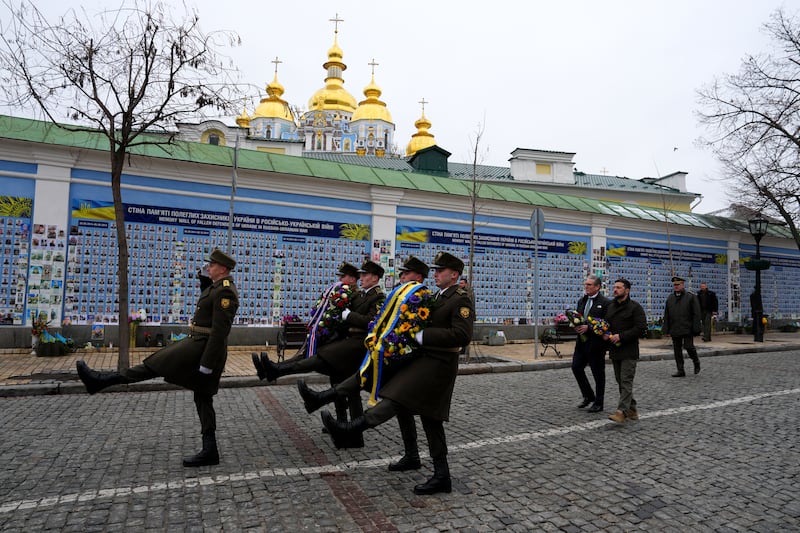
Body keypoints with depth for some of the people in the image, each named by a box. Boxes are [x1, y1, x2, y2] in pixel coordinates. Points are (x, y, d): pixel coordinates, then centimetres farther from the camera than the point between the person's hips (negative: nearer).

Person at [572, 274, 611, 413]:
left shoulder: (605, 303, -10)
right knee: (576, 367, 6)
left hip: (596, 343, -7)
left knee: (598, 373, 4)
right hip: (581, 341, 7)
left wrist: (588, 327, -22)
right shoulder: (581, 301, 13)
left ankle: (598, 403, 17)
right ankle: (588, 396, 25)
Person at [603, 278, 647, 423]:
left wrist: (621, 336, -18)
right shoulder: (610, 307, 14)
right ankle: (632, 410, 23)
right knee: (620, 381, 12)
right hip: (614, 350, 7)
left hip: (629, 351, -7)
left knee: (626, 381, -10)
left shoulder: (635, 307, -7)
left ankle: (622, 411, -13)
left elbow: (641, 328, -14)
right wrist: (605, 334, 1)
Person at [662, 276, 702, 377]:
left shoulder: (691, 297, -1)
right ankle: (680, 371, 11)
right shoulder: (670, 298, 12)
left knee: (688, 346, -7)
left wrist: (696, 329, -11)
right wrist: (666, 329, 9)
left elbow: (696, 314, -5)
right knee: (677, 350, 5)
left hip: (687, 329, -4)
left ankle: (696, 362, 23)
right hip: (675, 330, 4)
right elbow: (666, 315, 14)